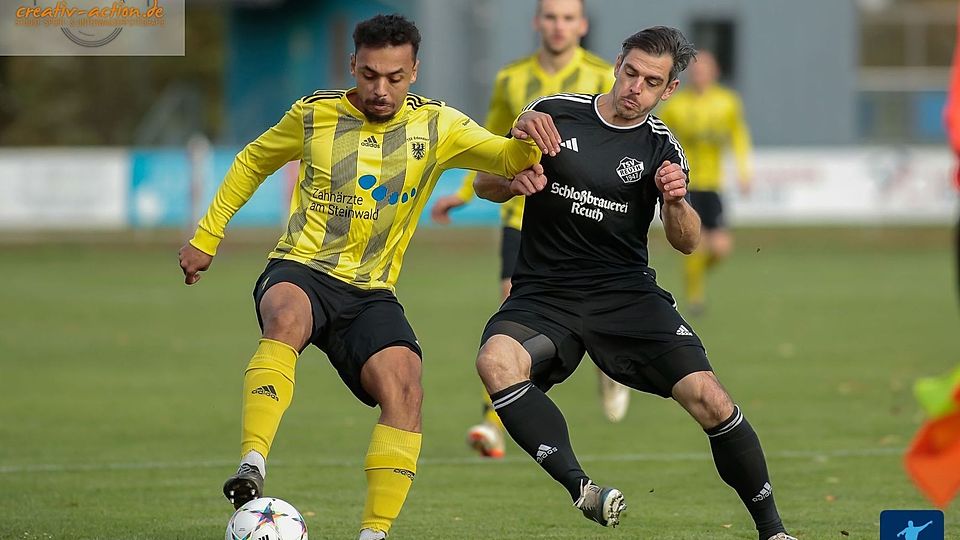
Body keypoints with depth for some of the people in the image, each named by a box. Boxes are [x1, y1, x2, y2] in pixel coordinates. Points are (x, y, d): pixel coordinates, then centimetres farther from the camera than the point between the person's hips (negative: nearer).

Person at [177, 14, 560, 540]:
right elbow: (253, 162, 18)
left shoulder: (437, 126, 3)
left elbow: (508, 159, -7)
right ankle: (252, 467, -48)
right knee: (287, 319, -38)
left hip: (370, 293, 2)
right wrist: (206, 237, 19)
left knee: (405, 392, -23)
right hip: (300, 270, -2)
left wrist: (525, 138, -31)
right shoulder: (316, 114, 2)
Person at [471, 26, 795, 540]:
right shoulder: (554, 112, 2)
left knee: (709, 399, -17)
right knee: (496, 360, -34)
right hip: (544, 296, -1)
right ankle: (581, 489, -40)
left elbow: (686, 242, -2)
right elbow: (485, 185, 9)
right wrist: (513, 180, -14)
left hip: (627, 293, 1)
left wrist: (675, 202, -23)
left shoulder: (661, 148, 6)